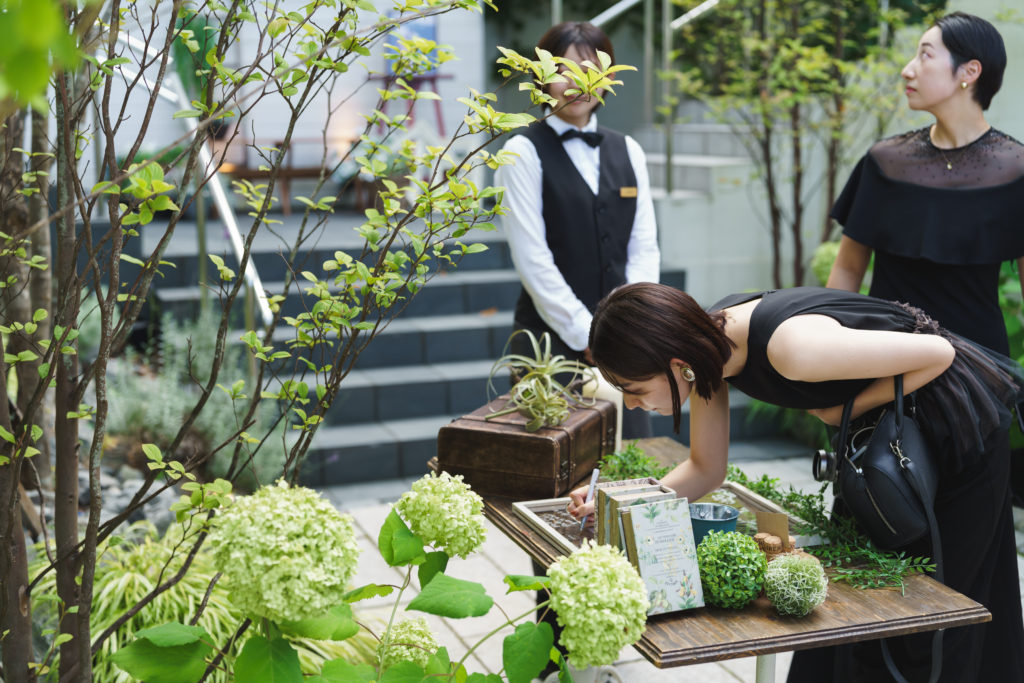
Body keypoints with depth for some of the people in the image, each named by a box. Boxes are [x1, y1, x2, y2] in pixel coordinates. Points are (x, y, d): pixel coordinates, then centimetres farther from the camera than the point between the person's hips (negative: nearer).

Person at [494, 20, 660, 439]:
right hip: (551, 340, -4)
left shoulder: (627, 151, 12)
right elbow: (533, 258, -10)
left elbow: (644, 247, 8)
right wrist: (587, 334, -12)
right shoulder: (524, 152, -4)